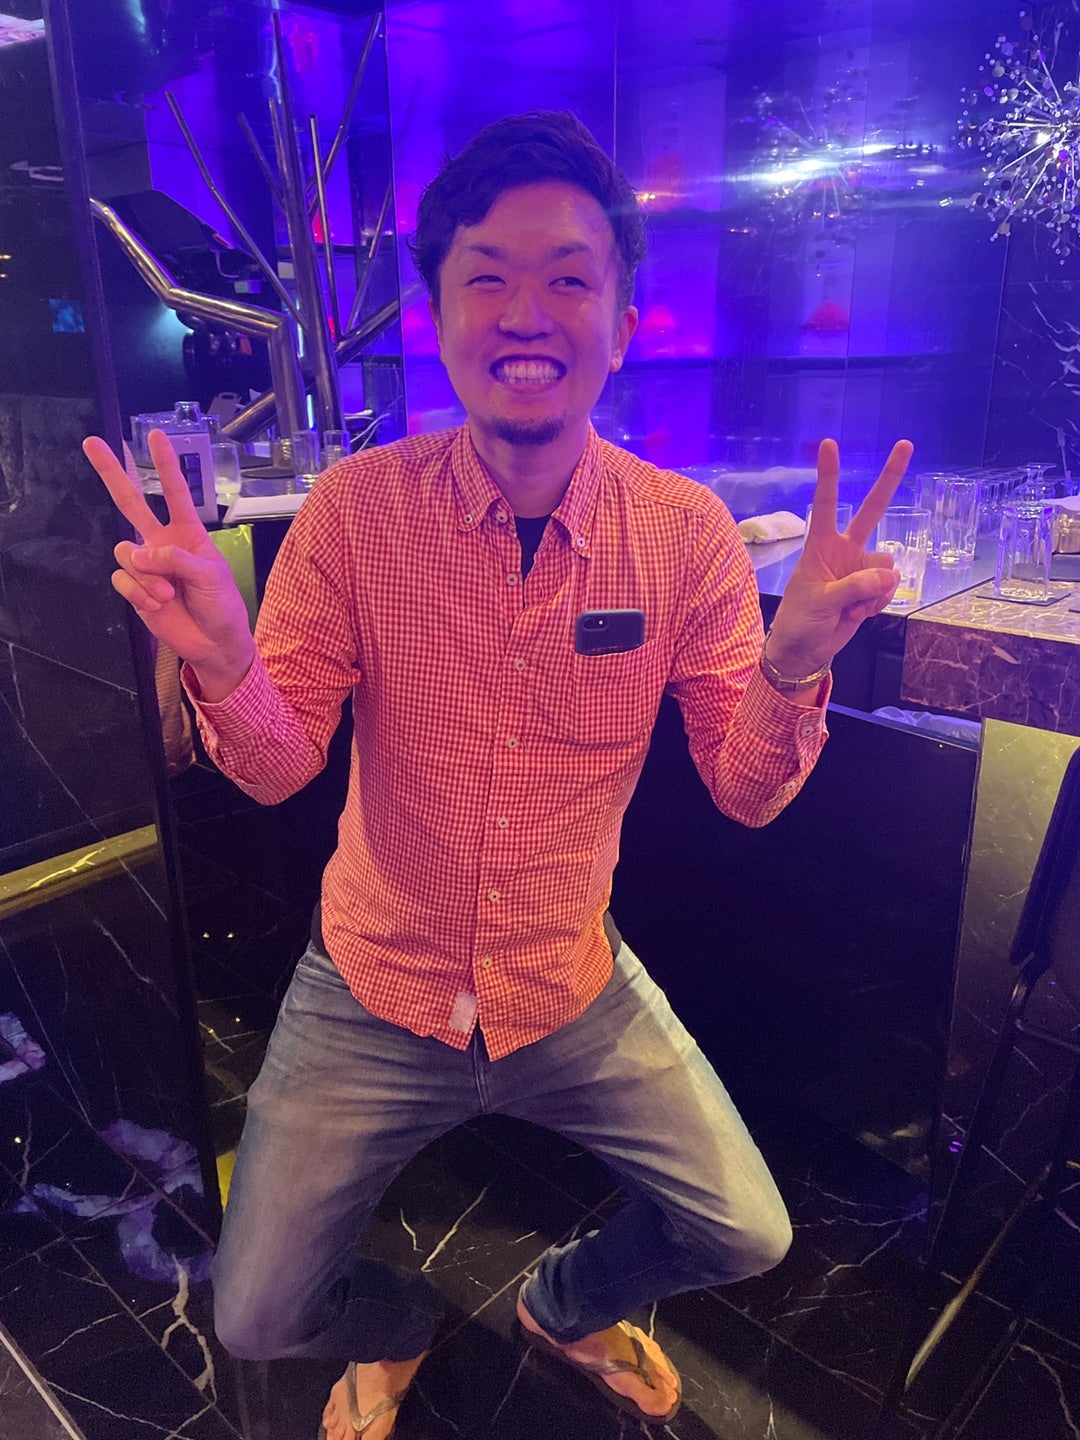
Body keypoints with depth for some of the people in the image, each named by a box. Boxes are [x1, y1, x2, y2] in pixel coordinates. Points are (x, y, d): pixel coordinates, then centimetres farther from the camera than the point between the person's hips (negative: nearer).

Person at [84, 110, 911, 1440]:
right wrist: (221, 664, -35)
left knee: (746, 1238, 8)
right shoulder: (356, 507, -15)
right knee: (256, 1317, 6)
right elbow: (278, 769, -12)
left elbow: (746, 795, -10)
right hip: (374, 995, 0)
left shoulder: (686, 531, -13)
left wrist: (792, 667, -31)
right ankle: (395, 1330, 46)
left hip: (577, 993, 1)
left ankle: (569, 1305, 45)